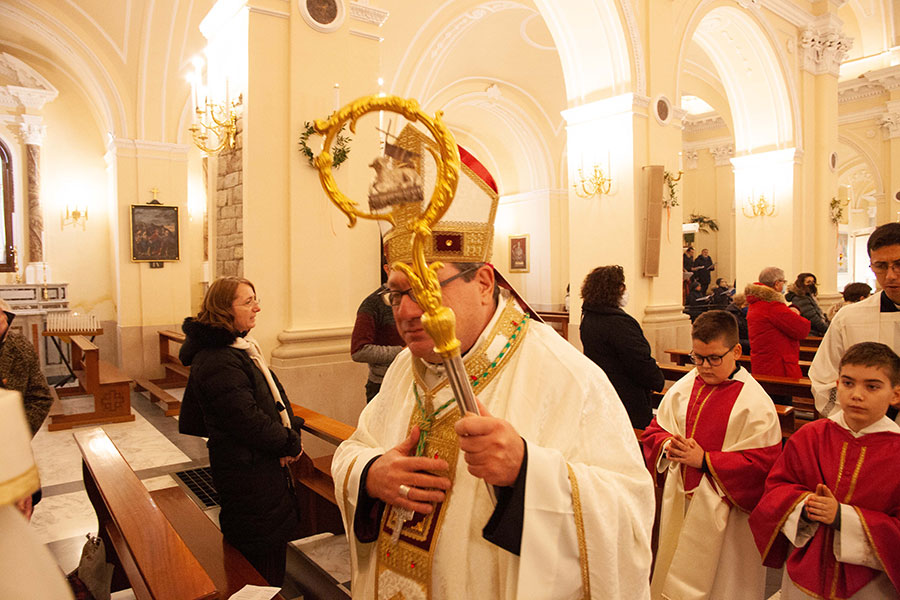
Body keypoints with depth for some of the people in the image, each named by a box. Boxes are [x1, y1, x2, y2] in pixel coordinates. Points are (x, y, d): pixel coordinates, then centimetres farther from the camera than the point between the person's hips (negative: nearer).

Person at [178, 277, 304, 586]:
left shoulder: (241, 348, 10)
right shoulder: (217, 363, -22)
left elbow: (274, 394, 12)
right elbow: (248, 419, -25)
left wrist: (292, 431, -3)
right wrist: (289, 444, -12)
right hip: (248, 476, -10)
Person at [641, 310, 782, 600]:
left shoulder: (755, 402, -15)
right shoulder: (683, 387, 1)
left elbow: (762, 462, -17)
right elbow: (655, 429, 9)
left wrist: (704, 460, -21)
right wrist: (667, 445, -14)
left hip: (722, 511, -5)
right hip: (679, 500, 5)